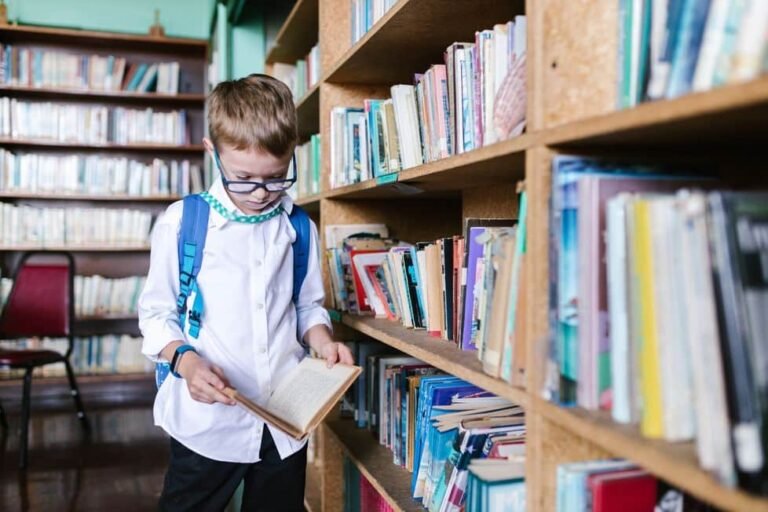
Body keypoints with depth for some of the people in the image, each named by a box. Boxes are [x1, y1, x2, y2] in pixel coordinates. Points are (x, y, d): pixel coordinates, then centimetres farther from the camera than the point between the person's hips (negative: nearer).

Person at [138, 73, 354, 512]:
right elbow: (157, 313, -2)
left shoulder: (299, 229, 2)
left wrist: (323, 340, -7)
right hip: (207, 421, -2)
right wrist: (186, 359, -19)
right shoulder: (181, 223, -7)